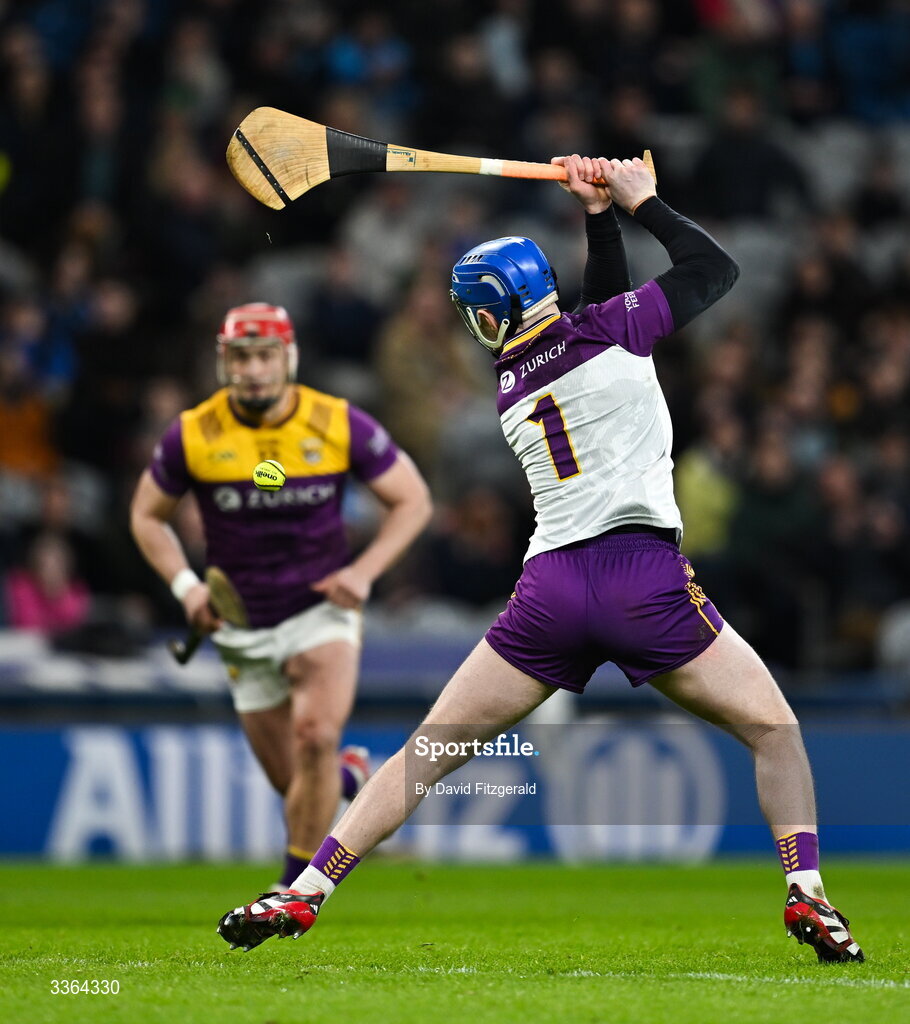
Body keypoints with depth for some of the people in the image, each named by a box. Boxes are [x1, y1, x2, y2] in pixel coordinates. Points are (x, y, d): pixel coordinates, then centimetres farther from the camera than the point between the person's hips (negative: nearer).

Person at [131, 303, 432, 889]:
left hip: (323, 608, -2)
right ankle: (350, 775, 42)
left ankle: (296, 888, -11)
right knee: (291, 779, 3)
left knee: (317, 735, -26)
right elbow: (147, 515, 8)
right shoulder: (193, 435, -8)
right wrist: (185, 585, -7)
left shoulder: (339, 424, -9)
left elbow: (413, 500, 1)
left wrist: (364, 570, -12)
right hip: (245, 628, 2)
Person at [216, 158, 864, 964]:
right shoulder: (612, 332, 3)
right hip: (644, 577, -3)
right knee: (774, 729, 9)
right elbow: (716, 269, 13)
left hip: (548, 589, 3)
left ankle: (304, 894, 5)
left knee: (427, 755, 9)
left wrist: (599, 213, 19)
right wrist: (639, 200, 19)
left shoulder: (511, 380, 16)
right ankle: (807, 896, -9)